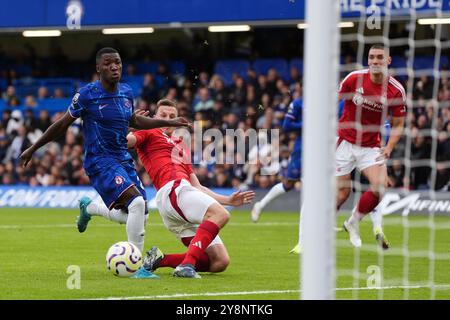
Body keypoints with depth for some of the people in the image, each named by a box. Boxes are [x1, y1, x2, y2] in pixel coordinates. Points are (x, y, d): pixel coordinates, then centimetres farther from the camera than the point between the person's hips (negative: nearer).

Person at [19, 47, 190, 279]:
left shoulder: (126, 92, 5)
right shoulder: (87, 95, -12)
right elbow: (62, 125, -2)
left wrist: (168, 123, 20)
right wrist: (33, 149, 4)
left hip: (123, 159, 7)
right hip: (99, 162, -7)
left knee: (138, 215, 7)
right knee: (137, 203, -27)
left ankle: (89, 207, 34)